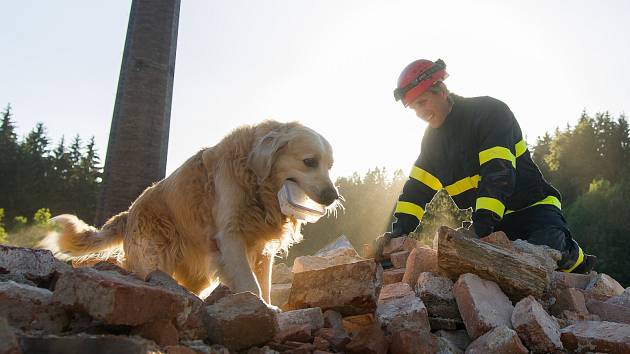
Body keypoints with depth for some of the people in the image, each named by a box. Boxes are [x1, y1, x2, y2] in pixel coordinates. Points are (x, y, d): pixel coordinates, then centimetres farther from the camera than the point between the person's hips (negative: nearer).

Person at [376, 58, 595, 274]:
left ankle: (575, 260, 2)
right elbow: (417, 188, 4)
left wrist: (481, 226, -37)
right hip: (486, 223, 6)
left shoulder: (490, 111, -15)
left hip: (532, 208, -6)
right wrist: (400, 231, -11)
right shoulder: (433, 138, 6)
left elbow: (499, 173, -27)